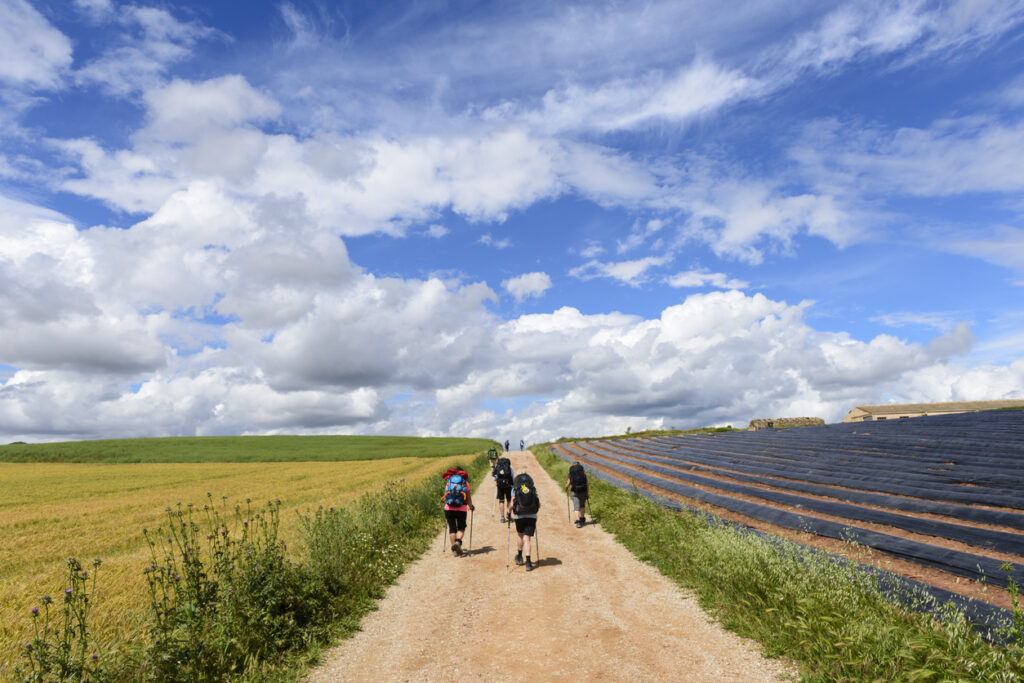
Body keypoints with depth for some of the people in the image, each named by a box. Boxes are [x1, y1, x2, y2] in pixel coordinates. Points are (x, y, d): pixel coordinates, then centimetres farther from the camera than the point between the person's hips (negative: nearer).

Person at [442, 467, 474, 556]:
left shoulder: (448, 482, 15)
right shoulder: (465, 482, 10)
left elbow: (445, 497, 15)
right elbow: (468, 498, 5)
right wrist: (471, 506, 21)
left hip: (449, 508, 2)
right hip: (461, 509, -1)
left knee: (452, 528, 11)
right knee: (461, 527, 13)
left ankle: (454, 548, 5)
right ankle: (458, 541, -12)